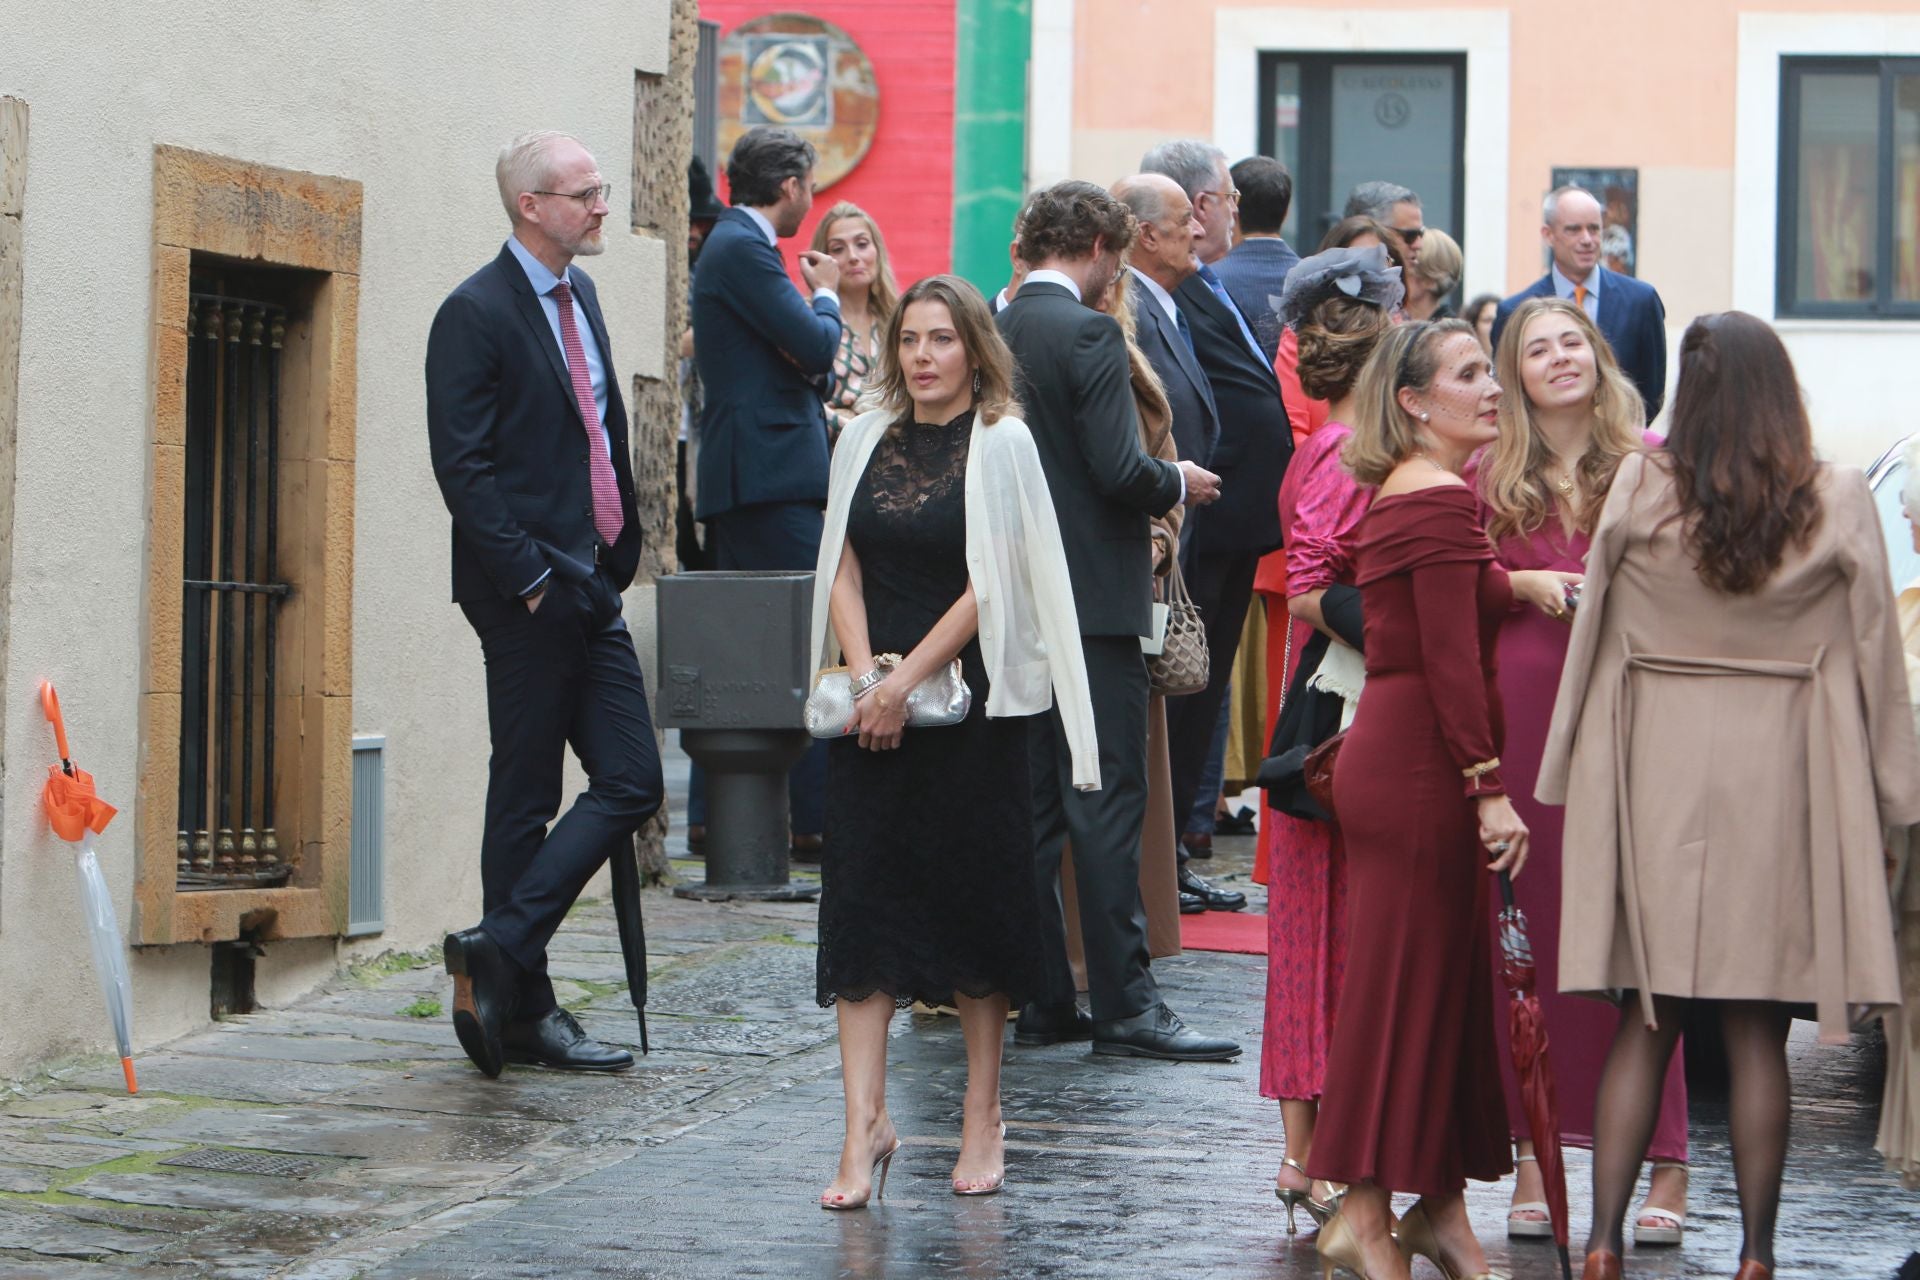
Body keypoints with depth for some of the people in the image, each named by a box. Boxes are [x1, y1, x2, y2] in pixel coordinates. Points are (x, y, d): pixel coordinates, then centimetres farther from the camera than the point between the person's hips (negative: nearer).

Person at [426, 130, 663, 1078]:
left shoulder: (578, 297, 16)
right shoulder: (476, 313, -11)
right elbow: (462, 464, -16)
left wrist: (620, 554, 13)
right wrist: (529, 577, -18)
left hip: (590, 588, 8)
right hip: (530, 597, -8)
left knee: (631, 781, 2)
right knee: (526, 800, -2)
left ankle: (502, 952, 5)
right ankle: (523, 1010, 5)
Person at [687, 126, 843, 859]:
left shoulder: (730, 244, 20)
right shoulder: (745, 249, -11)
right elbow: (816, 348, -17)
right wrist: (826, 294, 2)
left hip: (737, 479, 11)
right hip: (771, 475, -11)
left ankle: (710, 817, 14)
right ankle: (817, 819, -11)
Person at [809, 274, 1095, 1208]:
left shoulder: (1001, 444, -3)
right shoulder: (865, 439, 10)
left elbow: (991, 582, -9)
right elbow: (843, 567, 8)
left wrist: (906, 683, -12)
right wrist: (863, 675, -7)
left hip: (970, 702, -3)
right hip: (870, 709, 4)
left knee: (972, 894, 2)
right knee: (862, 894, -4)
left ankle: (983, 1114, 14)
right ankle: (866, 1125, -4)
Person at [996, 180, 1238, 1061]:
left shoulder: (997, 333, 9)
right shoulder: (1088, 334, -14)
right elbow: (1119, 470, -20)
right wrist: (1178, 483, 0)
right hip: (1090, 599, -8)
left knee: (1033, 806, 10)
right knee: (1107, 802, -5)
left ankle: (1039, 999, 13)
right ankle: (1123, 1004, -4)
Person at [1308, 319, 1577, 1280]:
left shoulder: (1398, 492, 15)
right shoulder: (1442, 500, -15)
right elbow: (1451, 658, -20)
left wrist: (1509, 582, 18)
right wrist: (1490, 788, -21)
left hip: (1384, 756, 10)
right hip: (1421, 768, -10)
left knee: (1445, 978, 13)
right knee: (1409, 983, -4)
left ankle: (1439, 1203, 19)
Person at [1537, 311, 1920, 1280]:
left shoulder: (1641, 490, -5)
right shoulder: (1838, 503, -6)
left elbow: (1594, 634, 0)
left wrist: (1576, 777, 9)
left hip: (1659, 767, 1)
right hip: (1780, 771, -1)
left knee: (1645, 1021, 8)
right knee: (1758, 1033, 5)